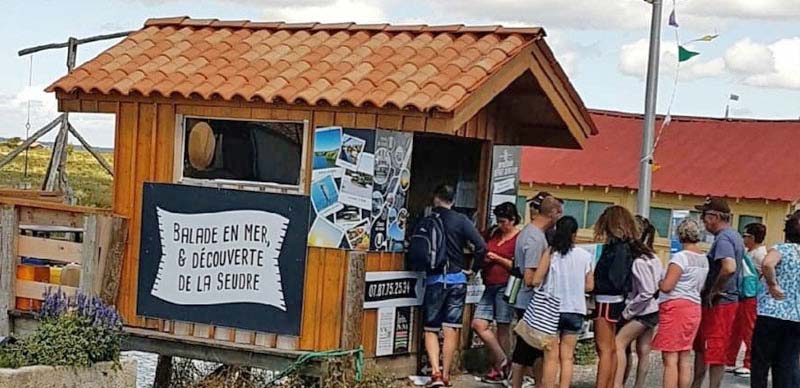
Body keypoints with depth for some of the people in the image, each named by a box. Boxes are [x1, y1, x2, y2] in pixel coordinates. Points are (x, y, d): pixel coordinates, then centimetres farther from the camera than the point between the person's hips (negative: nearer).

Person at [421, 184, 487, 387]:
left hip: (433, 279, 0)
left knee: (431, 329, 7)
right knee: (451, 329, 5)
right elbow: (481, 246, -9)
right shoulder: (460, 220, -2)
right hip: (456, 279, 0)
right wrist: (472, 269, 4)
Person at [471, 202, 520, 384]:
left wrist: (498, 259, -12)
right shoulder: (495, 233, 15)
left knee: (503, 328, -1)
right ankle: (503, 362, 9)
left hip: (506, 286, -8)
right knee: (478, 324, 0)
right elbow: (486, 253, 29)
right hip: (490, 286, 8)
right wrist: (484, 258, 8)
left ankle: (500, 369, 10)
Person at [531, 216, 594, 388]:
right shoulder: (585, 255, 0)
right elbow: (589, 286, 3)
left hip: (553, 309, -2)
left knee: (551, 357, 3)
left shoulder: (551, 253, -7)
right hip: (576, 311, 2)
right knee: (567, 357, 7)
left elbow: (536, 281, -11)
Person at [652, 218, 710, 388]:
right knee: (685, 358, 10)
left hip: (675, 307, -8)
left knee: (670, 359, -8)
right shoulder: (704, 259, 12)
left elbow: (666, 286, -16)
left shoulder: (680, 257, -13)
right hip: (694, 308, 8)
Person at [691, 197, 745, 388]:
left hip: (719, 303, -10)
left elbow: (729, 267, -36)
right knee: (701, 347, 20)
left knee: (715, 353, -4)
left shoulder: (723, 238, -19)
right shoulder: (734, 236, 14)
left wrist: (714, 292, -23)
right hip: (729, 299, 10)